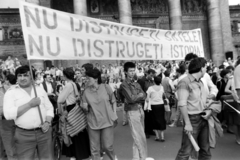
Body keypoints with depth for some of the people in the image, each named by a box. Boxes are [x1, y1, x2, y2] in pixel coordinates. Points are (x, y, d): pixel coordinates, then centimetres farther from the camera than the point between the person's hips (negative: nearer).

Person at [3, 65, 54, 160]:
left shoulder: (40, 89, 9)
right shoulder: (11, 92, -1)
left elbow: (49, 108, 9)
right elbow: (8, 114, -14)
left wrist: (47, 122, -7)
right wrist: (30, 104, -18)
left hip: (44, 132, 3)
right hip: (23, 135, -2)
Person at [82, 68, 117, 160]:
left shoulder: (106, 87, -7)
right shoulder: (86, 92, -2)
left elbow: (113, 101, 5)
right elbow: (86, 110, 5)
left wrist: (114, 114, 0)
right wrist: (84, 107, -17)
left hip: (107, 121, -2)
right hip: (93, 123, 2)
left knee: (107, 146, 3)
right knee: (94, 149, 9)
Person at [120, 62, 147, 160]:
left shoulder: (136, 84, 13)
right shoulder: (124, 85, -8)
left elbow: (144, 96, 4)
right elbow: (131, 98, -18)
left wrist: (136, 97, -13)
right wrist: (139, 95, -2)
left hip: (140, 110, 7)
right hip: (132, 112, -7)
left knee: (138, 137, 15)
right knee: (139, 137, -1)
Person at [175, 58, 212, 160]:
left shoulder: (200, 82, 12)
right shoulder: (185, 82, -16)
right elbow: (182, 104, -21)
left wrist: (209, 110, 1)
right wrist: (187, 123, -24)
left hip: (203, 118, 9)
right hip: (192, 119, -8)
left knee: (205, 149, 17)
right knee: (186, 150, -3)